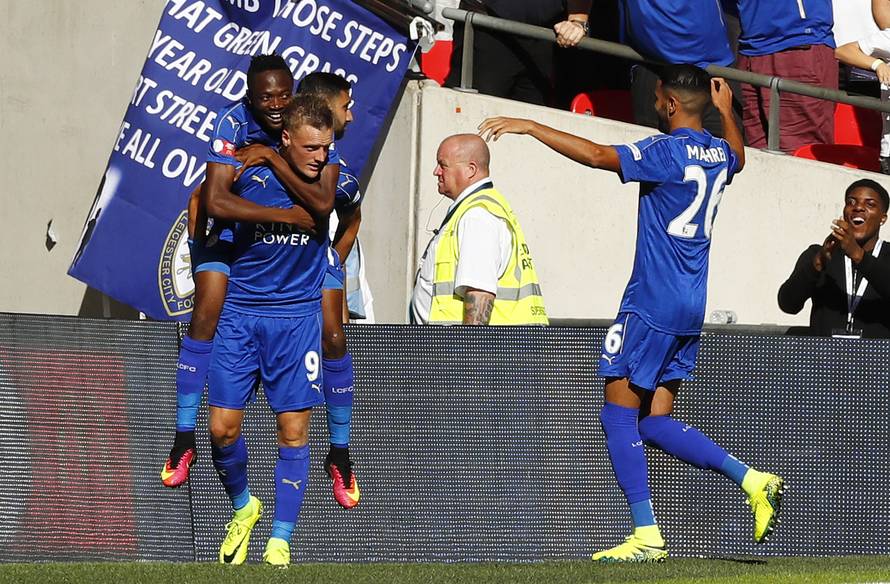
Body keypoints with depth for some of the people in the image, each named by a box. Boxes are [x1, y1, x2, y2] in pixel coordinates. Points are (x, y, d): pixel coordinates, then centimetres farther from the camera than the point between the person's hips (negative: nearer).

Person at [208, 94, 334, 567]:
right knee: (222, 427, -3)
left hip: (297, 318, 0)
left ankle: (280, 541, 5)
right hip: (238, 311, 0)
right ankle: (243, 507, 25)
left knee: (294, 431, -2)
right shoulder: (248, 172, -12)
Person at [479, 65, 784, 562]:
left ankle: (647, 536, -6)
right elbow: (738, 157, 38)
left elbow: (599, 155, -26)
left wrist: (530, 127, -21)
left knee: (619, 415, -2)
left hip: (652, 305, -8)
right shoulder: (719, 154, 11)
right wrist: (726, 109, 50)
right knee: (656, 423, 12)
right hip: (690, 310, 8)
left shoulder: (668, 152, -14)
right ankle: (753, 480, 0)